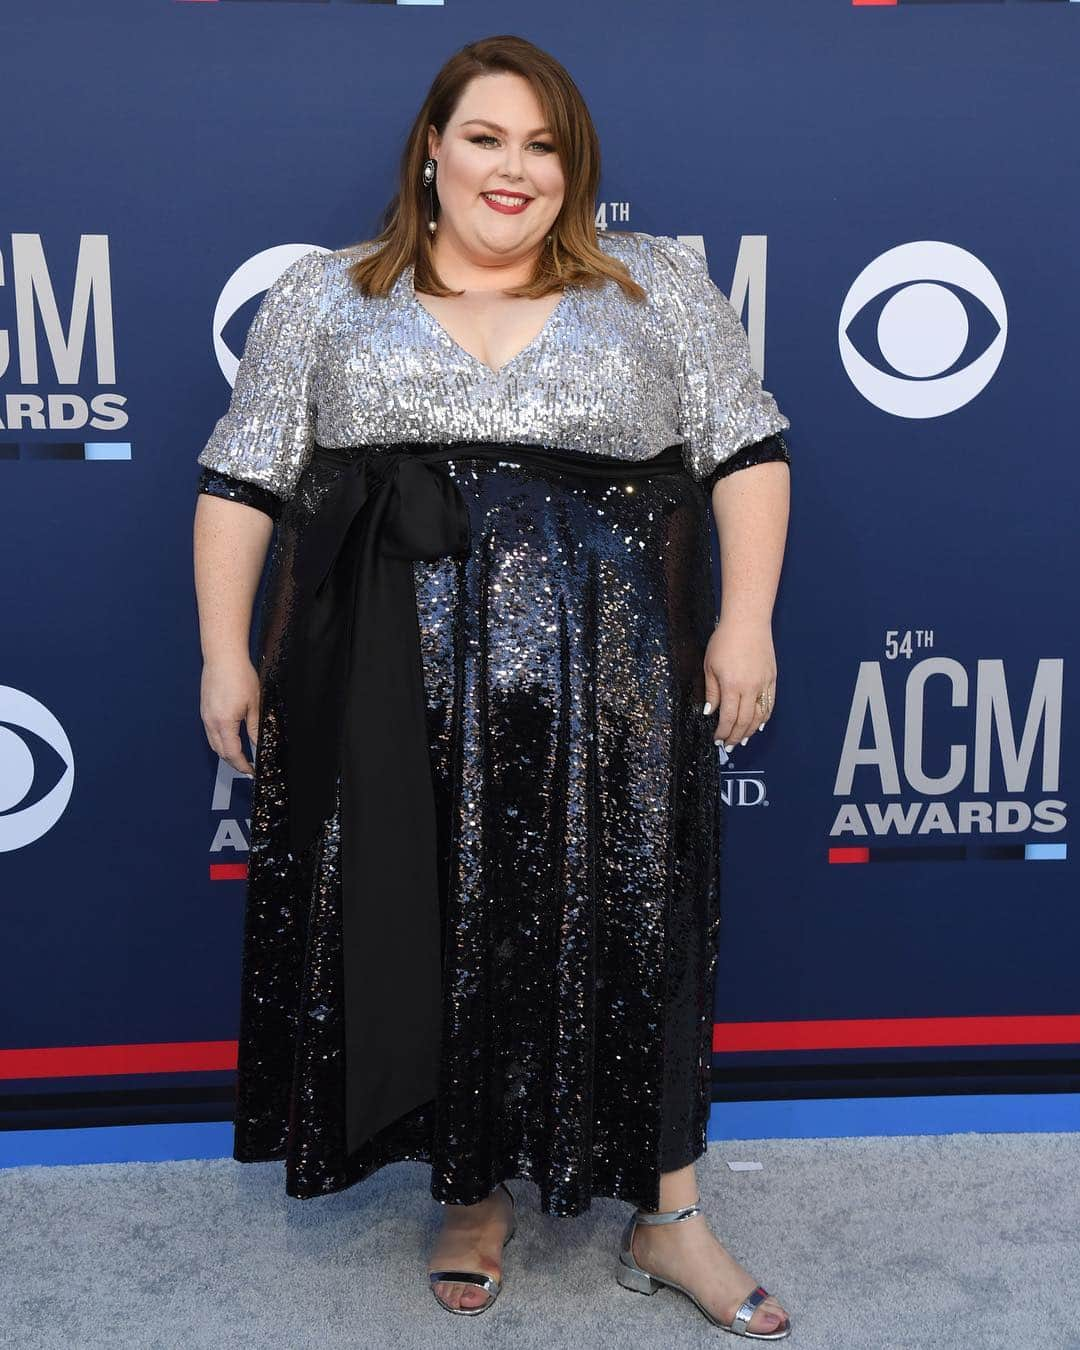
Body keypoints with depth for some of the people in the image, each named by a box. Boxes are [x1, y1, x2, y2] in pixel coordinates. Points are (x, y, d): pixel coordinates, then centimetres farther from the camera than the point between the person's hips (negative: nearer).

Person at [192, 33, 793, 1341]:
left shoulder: (658, 284, 9)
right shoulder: (324, 297, 10)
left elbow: (747, 450, 5)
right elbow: (242, 479, 7)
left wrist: (746, 620, -5)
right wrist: (226, 651, 1)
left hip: (605, 683, 0)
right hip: (396, 690, 1)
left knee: (630, 929, 4)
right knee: (431, 931, 7)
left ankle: (666, 1215, 20)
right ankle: (475, 1190, 28)